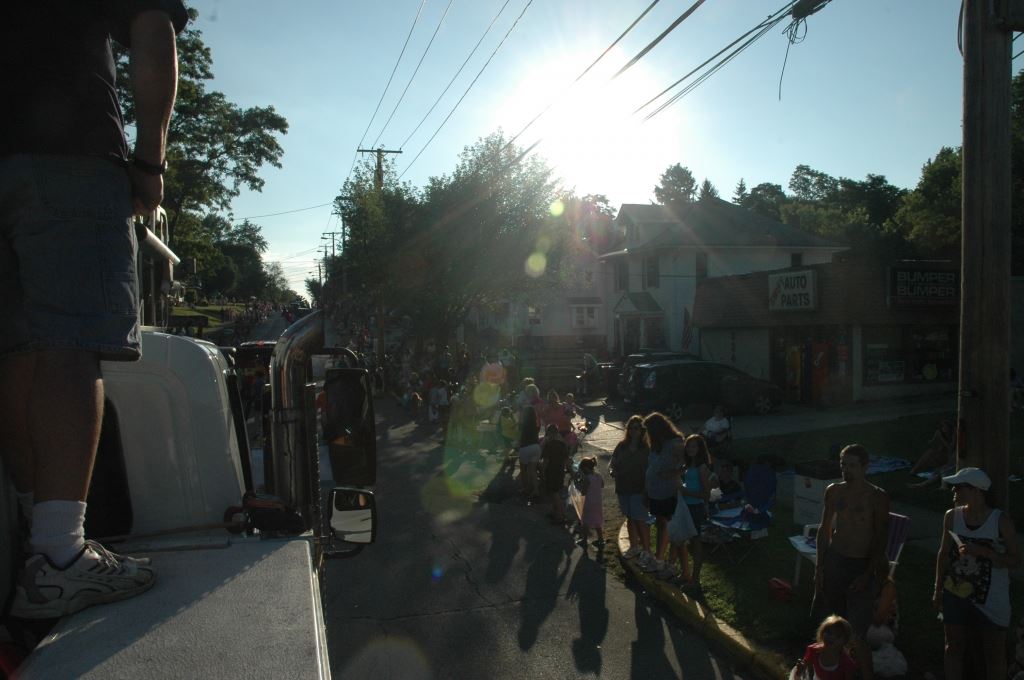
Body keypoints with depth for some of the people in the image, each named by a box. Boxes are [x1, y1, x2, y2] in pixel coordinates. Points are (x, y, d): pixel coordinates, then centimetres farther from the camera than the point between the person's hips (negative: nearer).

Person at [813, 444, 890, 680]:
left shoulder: (877, 497, -10)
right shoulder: (833, 491, 2)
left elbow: (881, 539, -8)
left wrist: (868, 574, -14)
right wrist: (819, 566, 6)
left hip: (861, 565, -4)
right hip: (833, 560, 4)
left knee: (857, 633, -7)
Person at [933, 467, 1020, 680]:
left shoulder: (1001, 521, -14)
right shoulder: (952, 516, -4)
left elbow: (1015, 561, -11)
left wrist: (981, 551, -25)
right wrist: (938, 590, 7)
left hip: (991, 598, -3)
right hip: (956, 594, 3)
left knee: (994, 653, 12)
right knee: (953, 647, 13)